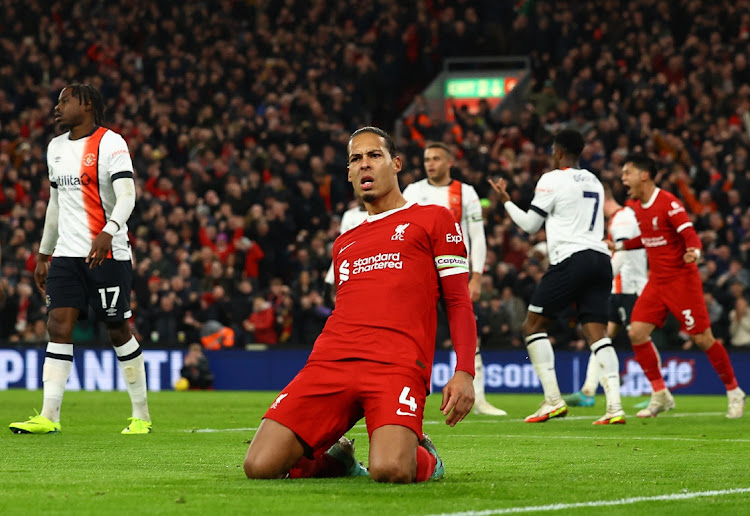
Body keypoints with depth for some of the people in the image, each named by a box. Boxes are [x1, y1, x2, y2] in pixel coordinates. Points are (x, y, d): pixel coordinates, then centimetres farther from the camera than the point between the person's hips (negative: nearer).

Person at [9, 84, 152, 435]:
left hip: (107, 254, -6)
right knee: (58, 327, -6)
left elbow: (126, 195, -18)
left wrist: (107, 233, -35)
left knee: (119, 331, -1)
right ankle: (49, 417, -10)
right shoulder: (56, 147, 16)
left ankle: (141, 416, 11)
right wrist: (43, 254, 24)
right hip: (66, 255, 6)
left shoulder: (110, 143, -7)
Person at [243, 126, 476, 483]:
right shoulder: (344, 244, 29)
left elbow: (458, 302, 9)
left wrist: (464, 373, -7)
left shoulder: (433, 219, 14)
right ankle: (334, 458, 15)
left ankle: (424, 458, 5)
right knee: (260, 468, -15)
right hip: (332, 360, 5)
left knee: (391, 472, -32)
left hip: (396, 366, -5)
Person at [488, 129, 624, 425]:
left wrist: (505, 200, 18)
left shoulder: (552, 180, -1)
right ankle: (614, 407, -14)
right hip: (600, 258, 7)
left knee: (533, 325, 4)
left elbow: (530, 225, 4)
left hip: (570, 259, -7)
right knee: (597, 332, 1)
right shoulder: (594, 181, 20)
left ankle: (553, 400, -4)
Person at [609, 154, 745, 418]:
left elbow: (690, 236, -22)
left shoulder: (669, 203, -17)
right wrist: (619, 245, 19)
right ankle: (661, 395, 4)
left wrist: (694, 252, -42)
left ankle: (734, 392, 13)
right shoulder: (636, 206, 6)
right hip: (657, 282, 7)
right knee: (637, 333, -7)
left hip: (682, 280, -7)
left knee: (703, 339, -6)